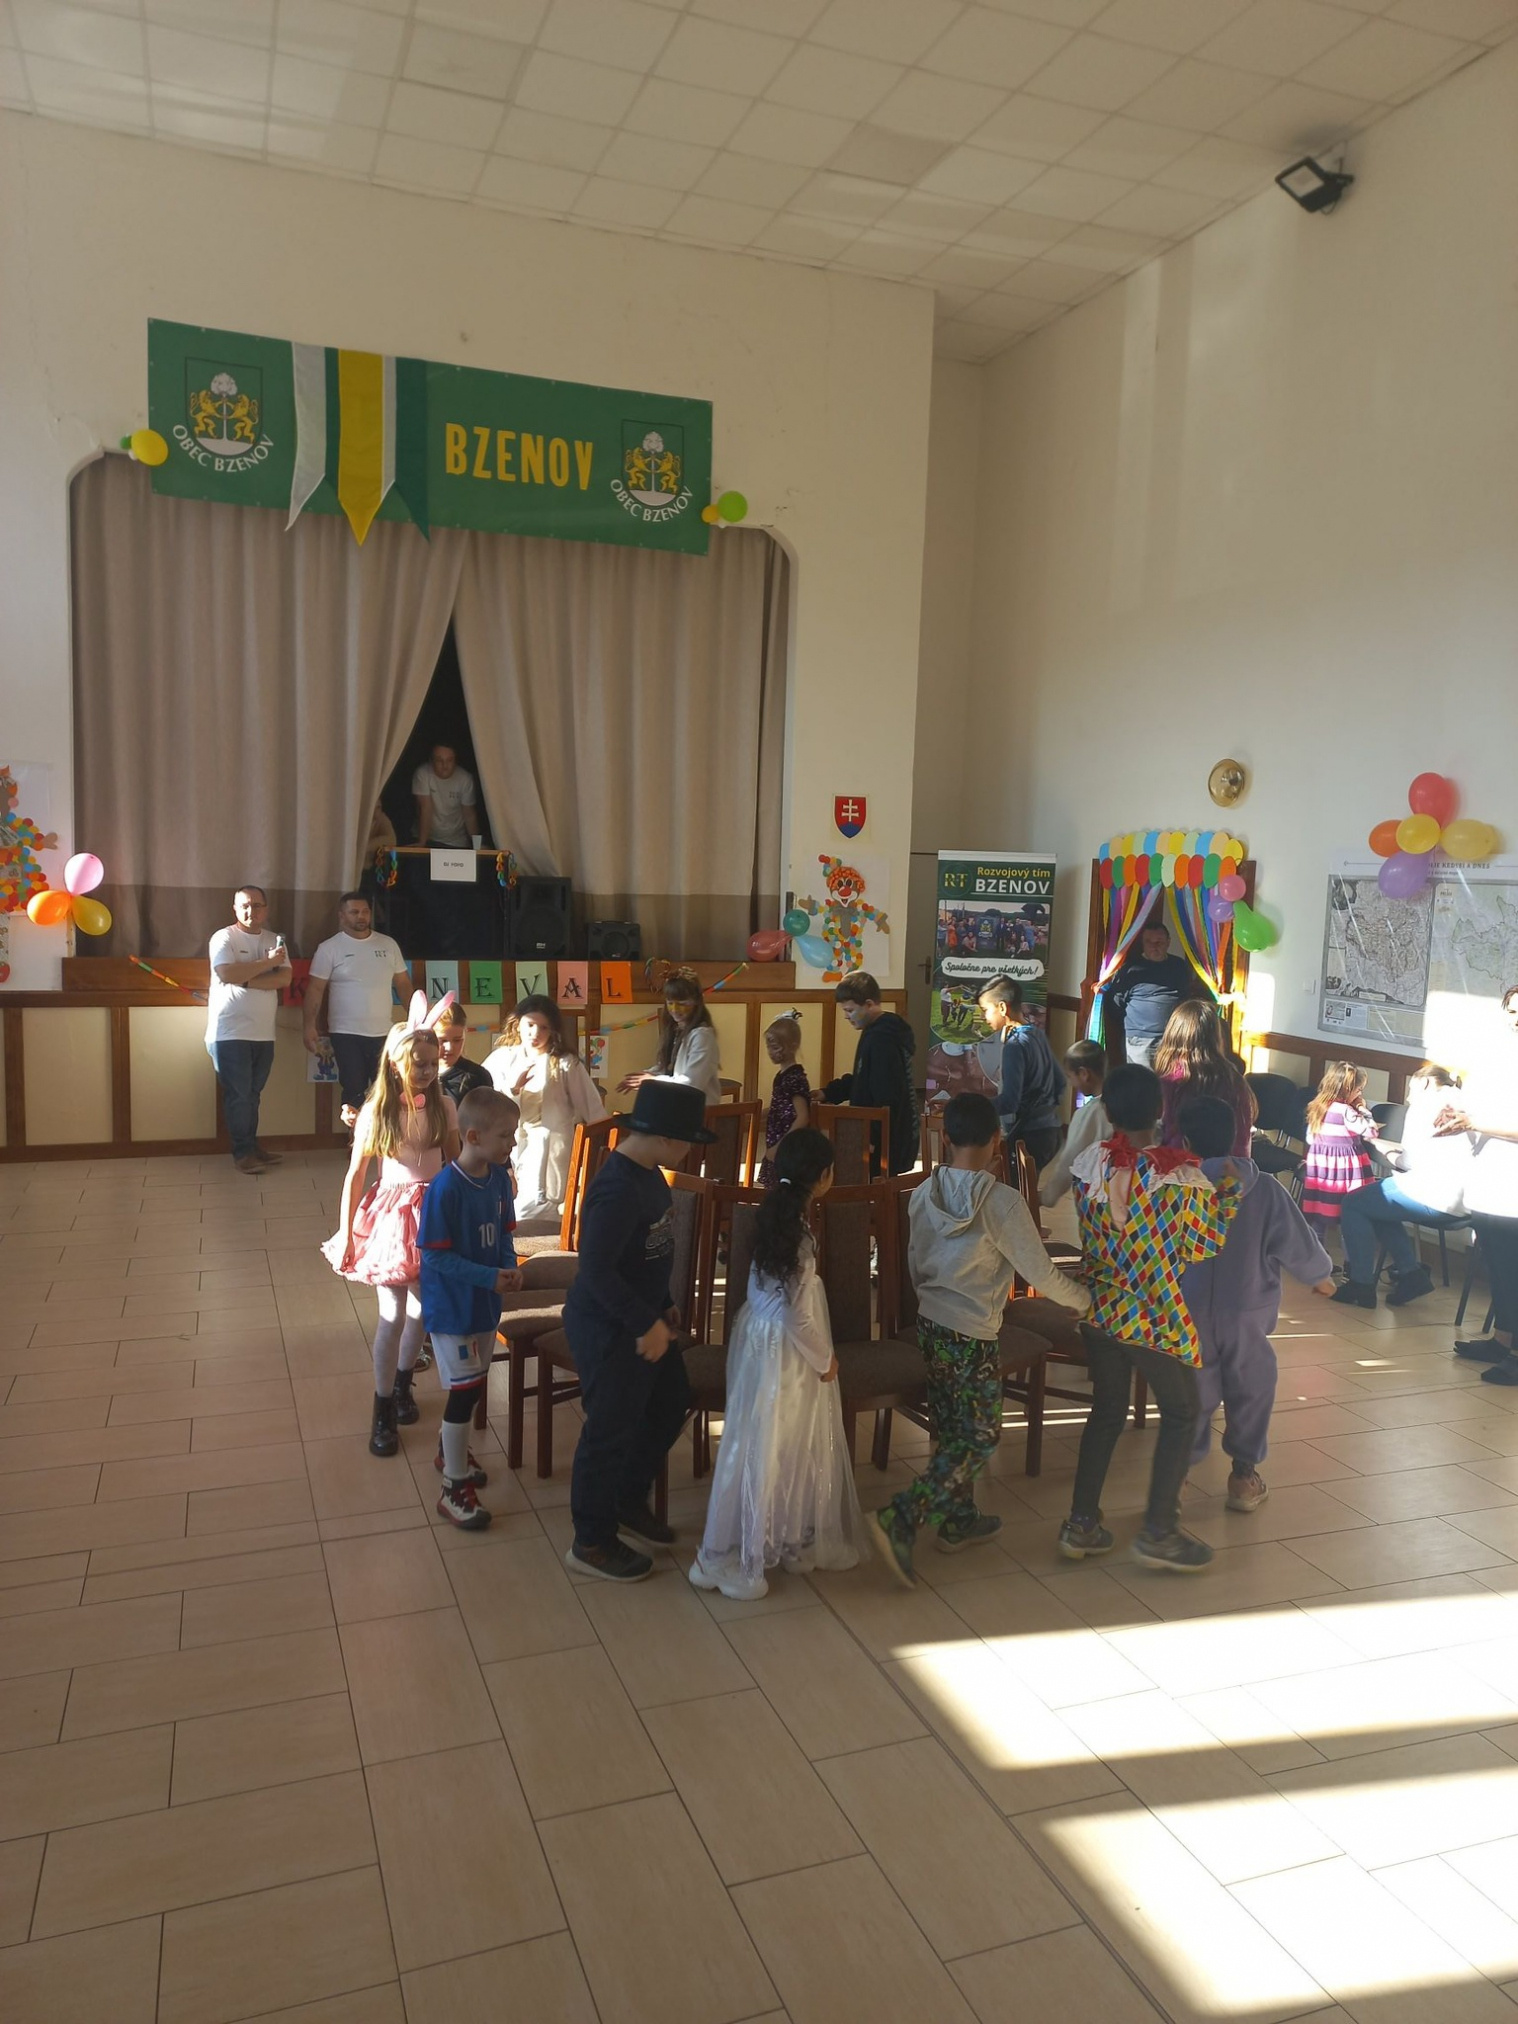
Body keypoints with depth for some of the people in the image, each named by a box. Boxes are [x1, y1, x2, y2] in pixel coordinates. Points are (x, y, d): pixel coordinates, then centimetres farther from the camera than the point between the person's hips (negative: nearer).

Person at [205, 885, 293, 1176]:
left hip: (263, 1033, 5)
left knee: (252, 1094, 14)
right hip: (230, 1032, -5)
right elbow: (228, 974, -22)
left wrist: (245, 980, -15)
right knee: (238, 1094, -1)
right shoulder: (224, 938, -6)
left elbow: (285, 978, -4)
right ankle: (242, 1153, 7)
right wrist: (268, 962, -14)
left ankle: (251, 1145, 24)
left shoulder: (275, 940, 9)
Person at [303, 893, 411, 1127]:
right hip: (347, 1034, -3)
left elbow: (403, 984, 12)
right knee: (353, 1091, 2)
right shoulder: (329, 948, -1)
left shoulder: (388, 945, 9)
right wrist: (308, 1026, -13)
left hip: (384, 1033, 3)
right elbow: (315, 989, -4)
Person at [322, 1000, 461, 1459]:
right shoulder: (375, 1112, -8)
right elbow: (355, 1176, -3)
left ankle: (403, 1384, 35)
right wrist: (345, 1234, -4)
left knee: (420, 1308, 11)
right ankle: (383, 1412, 9)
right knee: (393, 1315, -5)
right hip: (392, 1214, -2)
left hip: (435, 1213, 3)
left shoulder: (443, 1107, -3)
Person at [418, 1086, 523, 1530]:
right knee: (464, 1391, -1)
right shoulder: (445, 1188, -25)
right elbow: (435, 1255, -22)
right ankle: (455, 1490, 13)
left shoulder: (499, 1177, -4)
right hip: (451, 1306, -7)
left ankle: (450, 1451, 46)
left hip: (485, 1302, 7)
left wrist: (511, 1267, -10)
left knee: (473, 1385, 21)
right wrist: (490, 1276, -24)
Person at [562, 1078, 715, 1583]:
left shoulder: (648, 1174, 2)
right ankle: (592, 1544, 23)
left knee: (670, 1404, 22)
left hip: (644, 1319, 10)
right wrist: (645, 1324, -24)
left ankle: (629, 1500, 42)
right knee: (610, 1429, 5)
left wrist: (662, 1308, 12)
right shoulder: (618, 1189, -28)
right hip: (608, 1328, -10)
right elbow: (596, 1270, -30)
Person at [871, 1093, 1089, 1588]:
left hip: (930, 1323, 7)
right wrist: (1084, 1299, 5)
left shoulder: (925, 1193, -2)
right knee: (980, 1438, 4)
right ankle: (900, 1520, -8)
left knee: (949, 1428, 20)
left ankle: (959, 1521, 34)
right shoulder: (1001, 1201, -20)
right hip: (974, 1335, -7)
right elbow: (1041, 1274, -14)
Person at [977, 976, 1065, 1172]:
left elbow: (1009, 1102, -21)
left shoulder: (1015, 1044, -15)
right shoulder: (1037, 1033, 10)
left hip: (1029, 1135, -9)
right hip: (1049, 1129, 9)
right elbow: (1060, 1084, 17)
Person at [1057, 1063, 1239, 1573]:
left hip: (1099, 1313, 5)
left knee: (1106, 1412, 18)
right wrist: (1226, 1195, 3)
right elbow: (1203, 1246, -9)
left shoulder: (1088, 1164, -5)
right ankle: (1158, 1532, 15)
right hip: (1158, 1319, -4)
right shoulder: (1180, 1176, -18)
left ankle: (1081, 1523, 21)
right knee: (1181, 1415, 15)